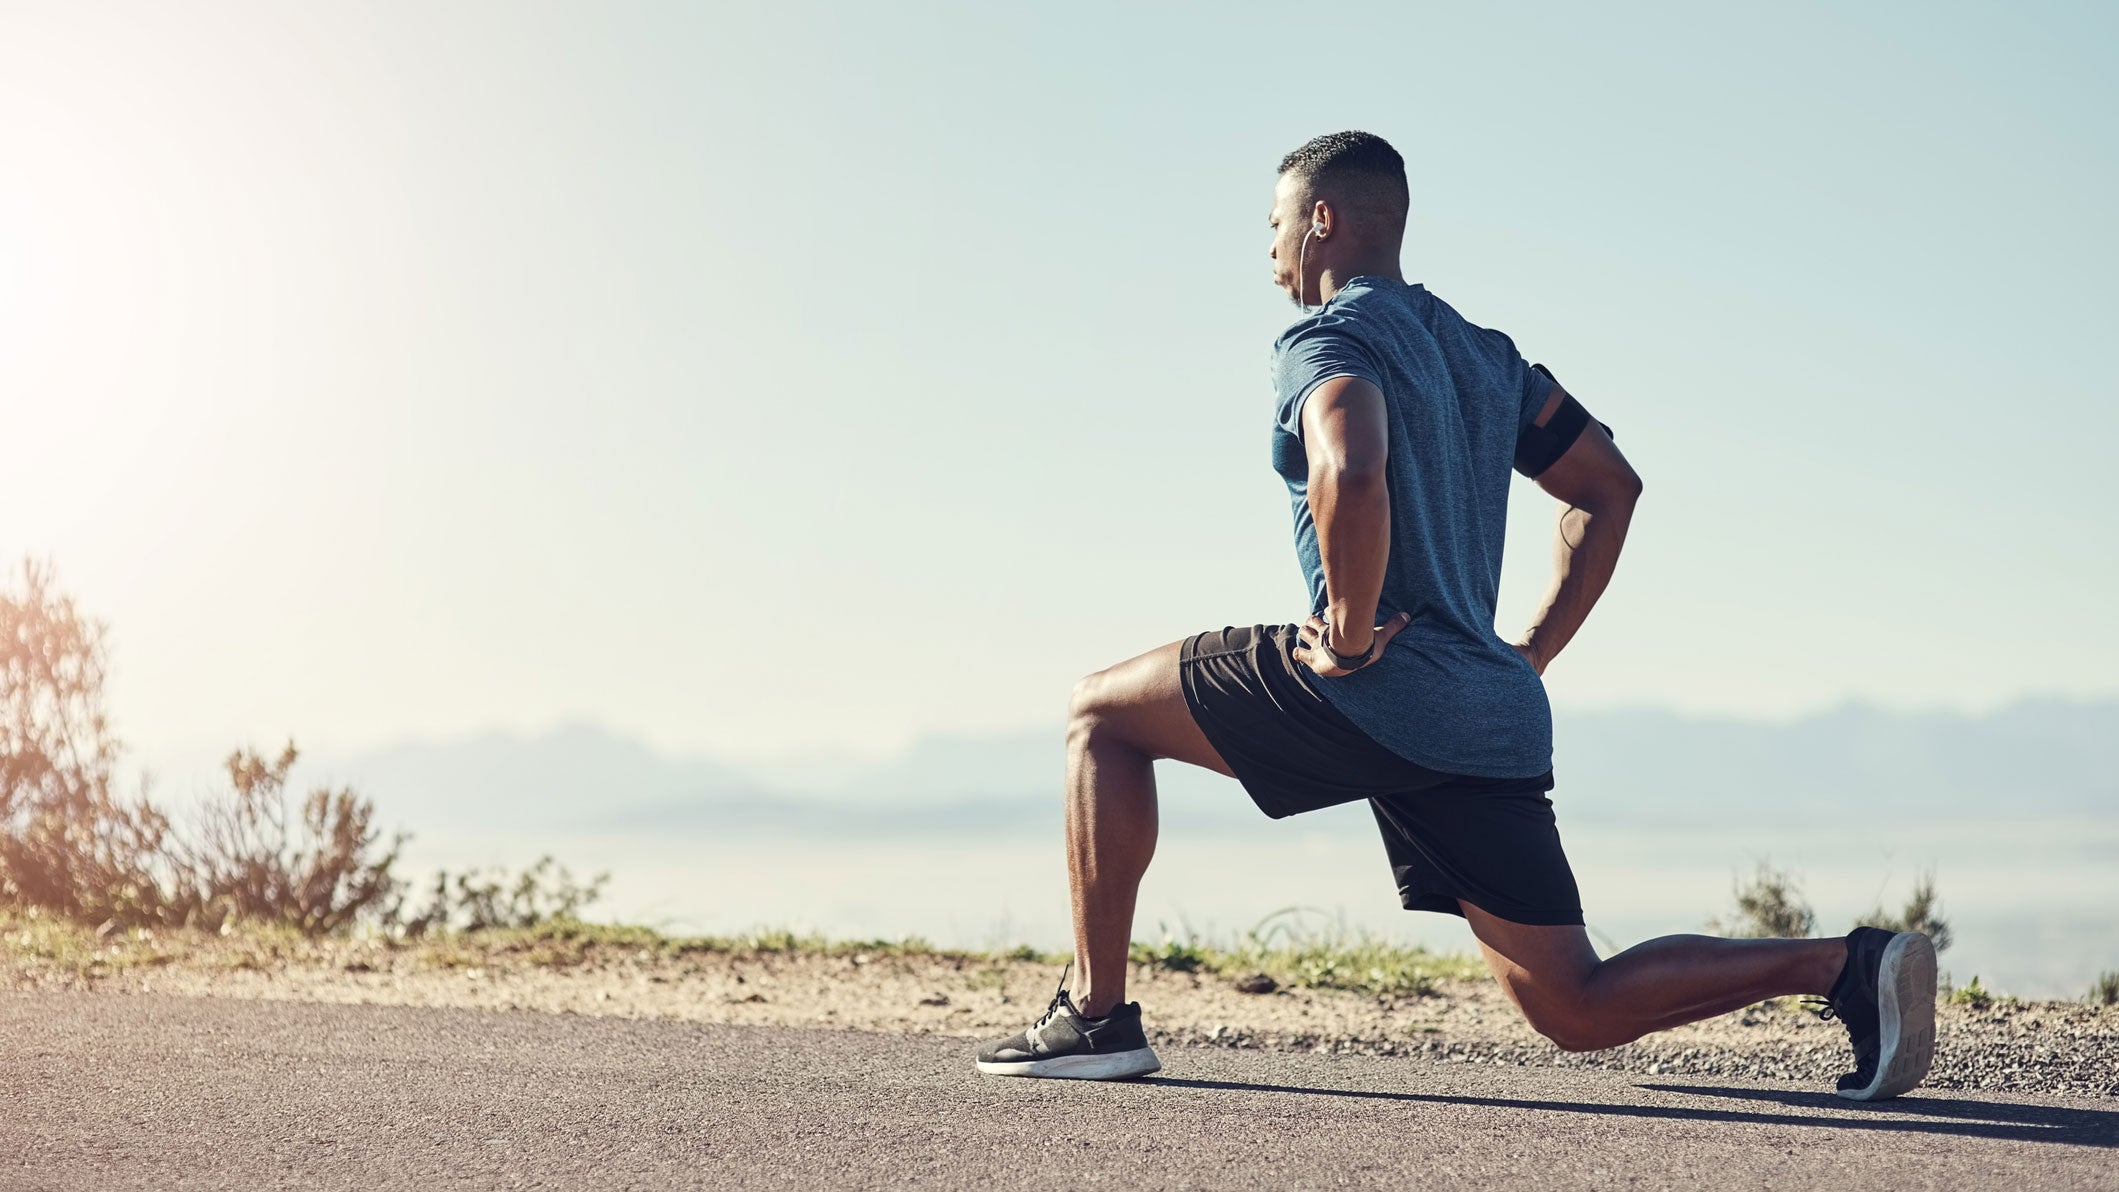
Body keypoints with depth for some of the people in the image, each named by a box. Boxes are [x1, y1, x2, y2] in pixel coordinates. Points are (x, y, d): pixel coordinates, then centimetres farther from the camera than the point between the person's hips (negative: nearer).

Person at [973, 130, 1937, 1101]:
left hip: (1380, 695, -8)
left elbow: (1351, 473, -28)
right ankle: (1847, 965, -3)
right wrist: (1535, 649, 21)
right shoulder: (1484, 354, 22)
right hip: (1496, 720, 8)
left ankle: (1096, 1014, 4)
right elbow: (1609, 487, 26)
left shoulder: (1328, 340, -5)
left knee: (1102, 712, 8)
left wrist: (1349, 636, -16)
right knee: (1576, 1009, 11)